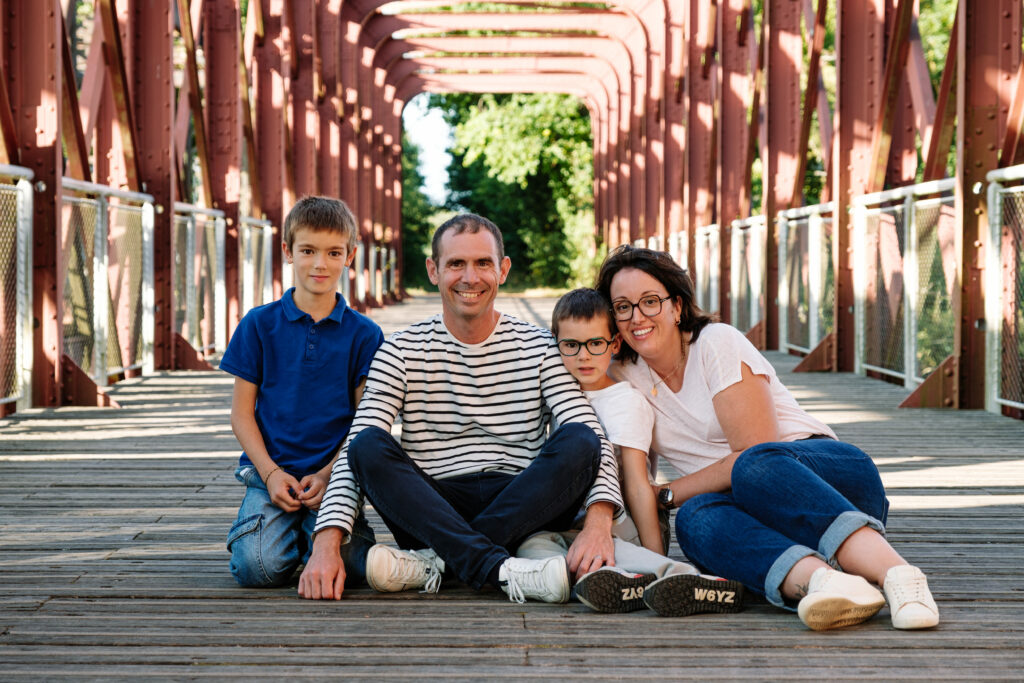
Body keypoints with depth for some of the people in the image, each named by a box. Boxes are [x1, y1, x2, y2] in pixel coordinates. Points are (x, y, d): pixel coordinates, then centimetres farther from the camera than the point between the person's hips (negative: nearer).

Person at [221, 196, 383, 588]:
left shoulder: (364, 334, 5)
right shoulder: (260, 324, 5)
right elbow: (242, 411, 6)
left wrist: (328, 475, -10)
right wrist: (271, 473, -8)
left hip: (334, 471, 0)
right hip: (270, 471, 1)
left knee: (345, 565, -26)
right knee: (259, 567, -24)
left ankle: (313, 531, 9)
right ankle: (291, 531, 11)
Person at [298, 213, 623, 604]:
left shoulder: (539, 348, 6)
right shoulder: (401, 352, 5)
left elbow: (591, 440, -7)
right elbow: (356, 451, -6)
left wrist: (598, 521, -28)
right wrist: (327, 543, -23)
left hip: (523, 509, 0)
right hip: (432, 510, 0)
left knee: (578, 441, -25)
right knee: (368, 446, -25)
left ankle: (435, 562, -31)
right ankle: (503, 571, -40)